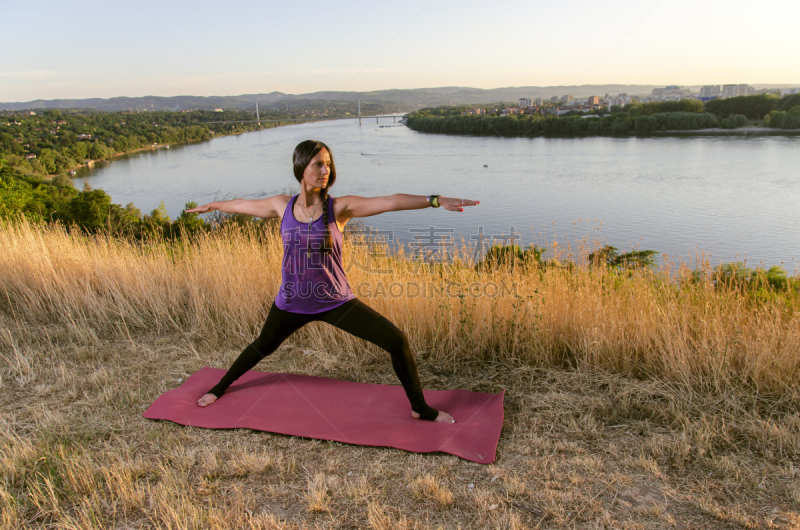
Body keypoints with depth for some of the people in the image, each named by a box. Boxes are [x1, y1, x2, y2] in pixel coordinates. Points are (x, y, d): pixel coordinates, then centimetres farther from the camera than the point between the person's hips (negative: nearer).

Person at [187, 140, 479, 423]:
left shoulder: (340, 207, -15)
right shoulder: (282, 206, -7)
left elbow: (391, 201, -28)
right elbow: (243, 205, 13)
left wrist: (436, 200, -39)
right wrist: (211, 206, 30)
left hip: (336, 302, -2)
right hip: (292, 303, 2)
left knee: (397, 341, -12)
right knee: (264, 345, 26)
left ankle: (420, 408, 10)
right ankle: (220, 387, 56)